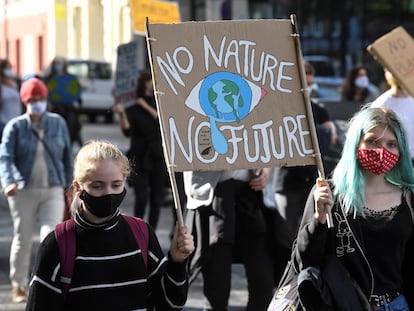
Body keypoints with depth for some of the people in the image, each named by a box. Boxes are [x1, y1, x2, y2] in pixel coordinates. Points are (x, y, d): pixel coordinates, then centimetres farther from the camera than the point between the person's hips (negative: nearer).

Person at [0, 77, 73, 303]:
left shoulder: (58, 123, 6)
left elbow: (66, 155, 14)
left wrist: (68, 185, 15)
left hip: (52, 191, 1)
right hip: (23, 191, -1)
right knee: (22, 239, 8)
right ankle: (18, 285, 24)